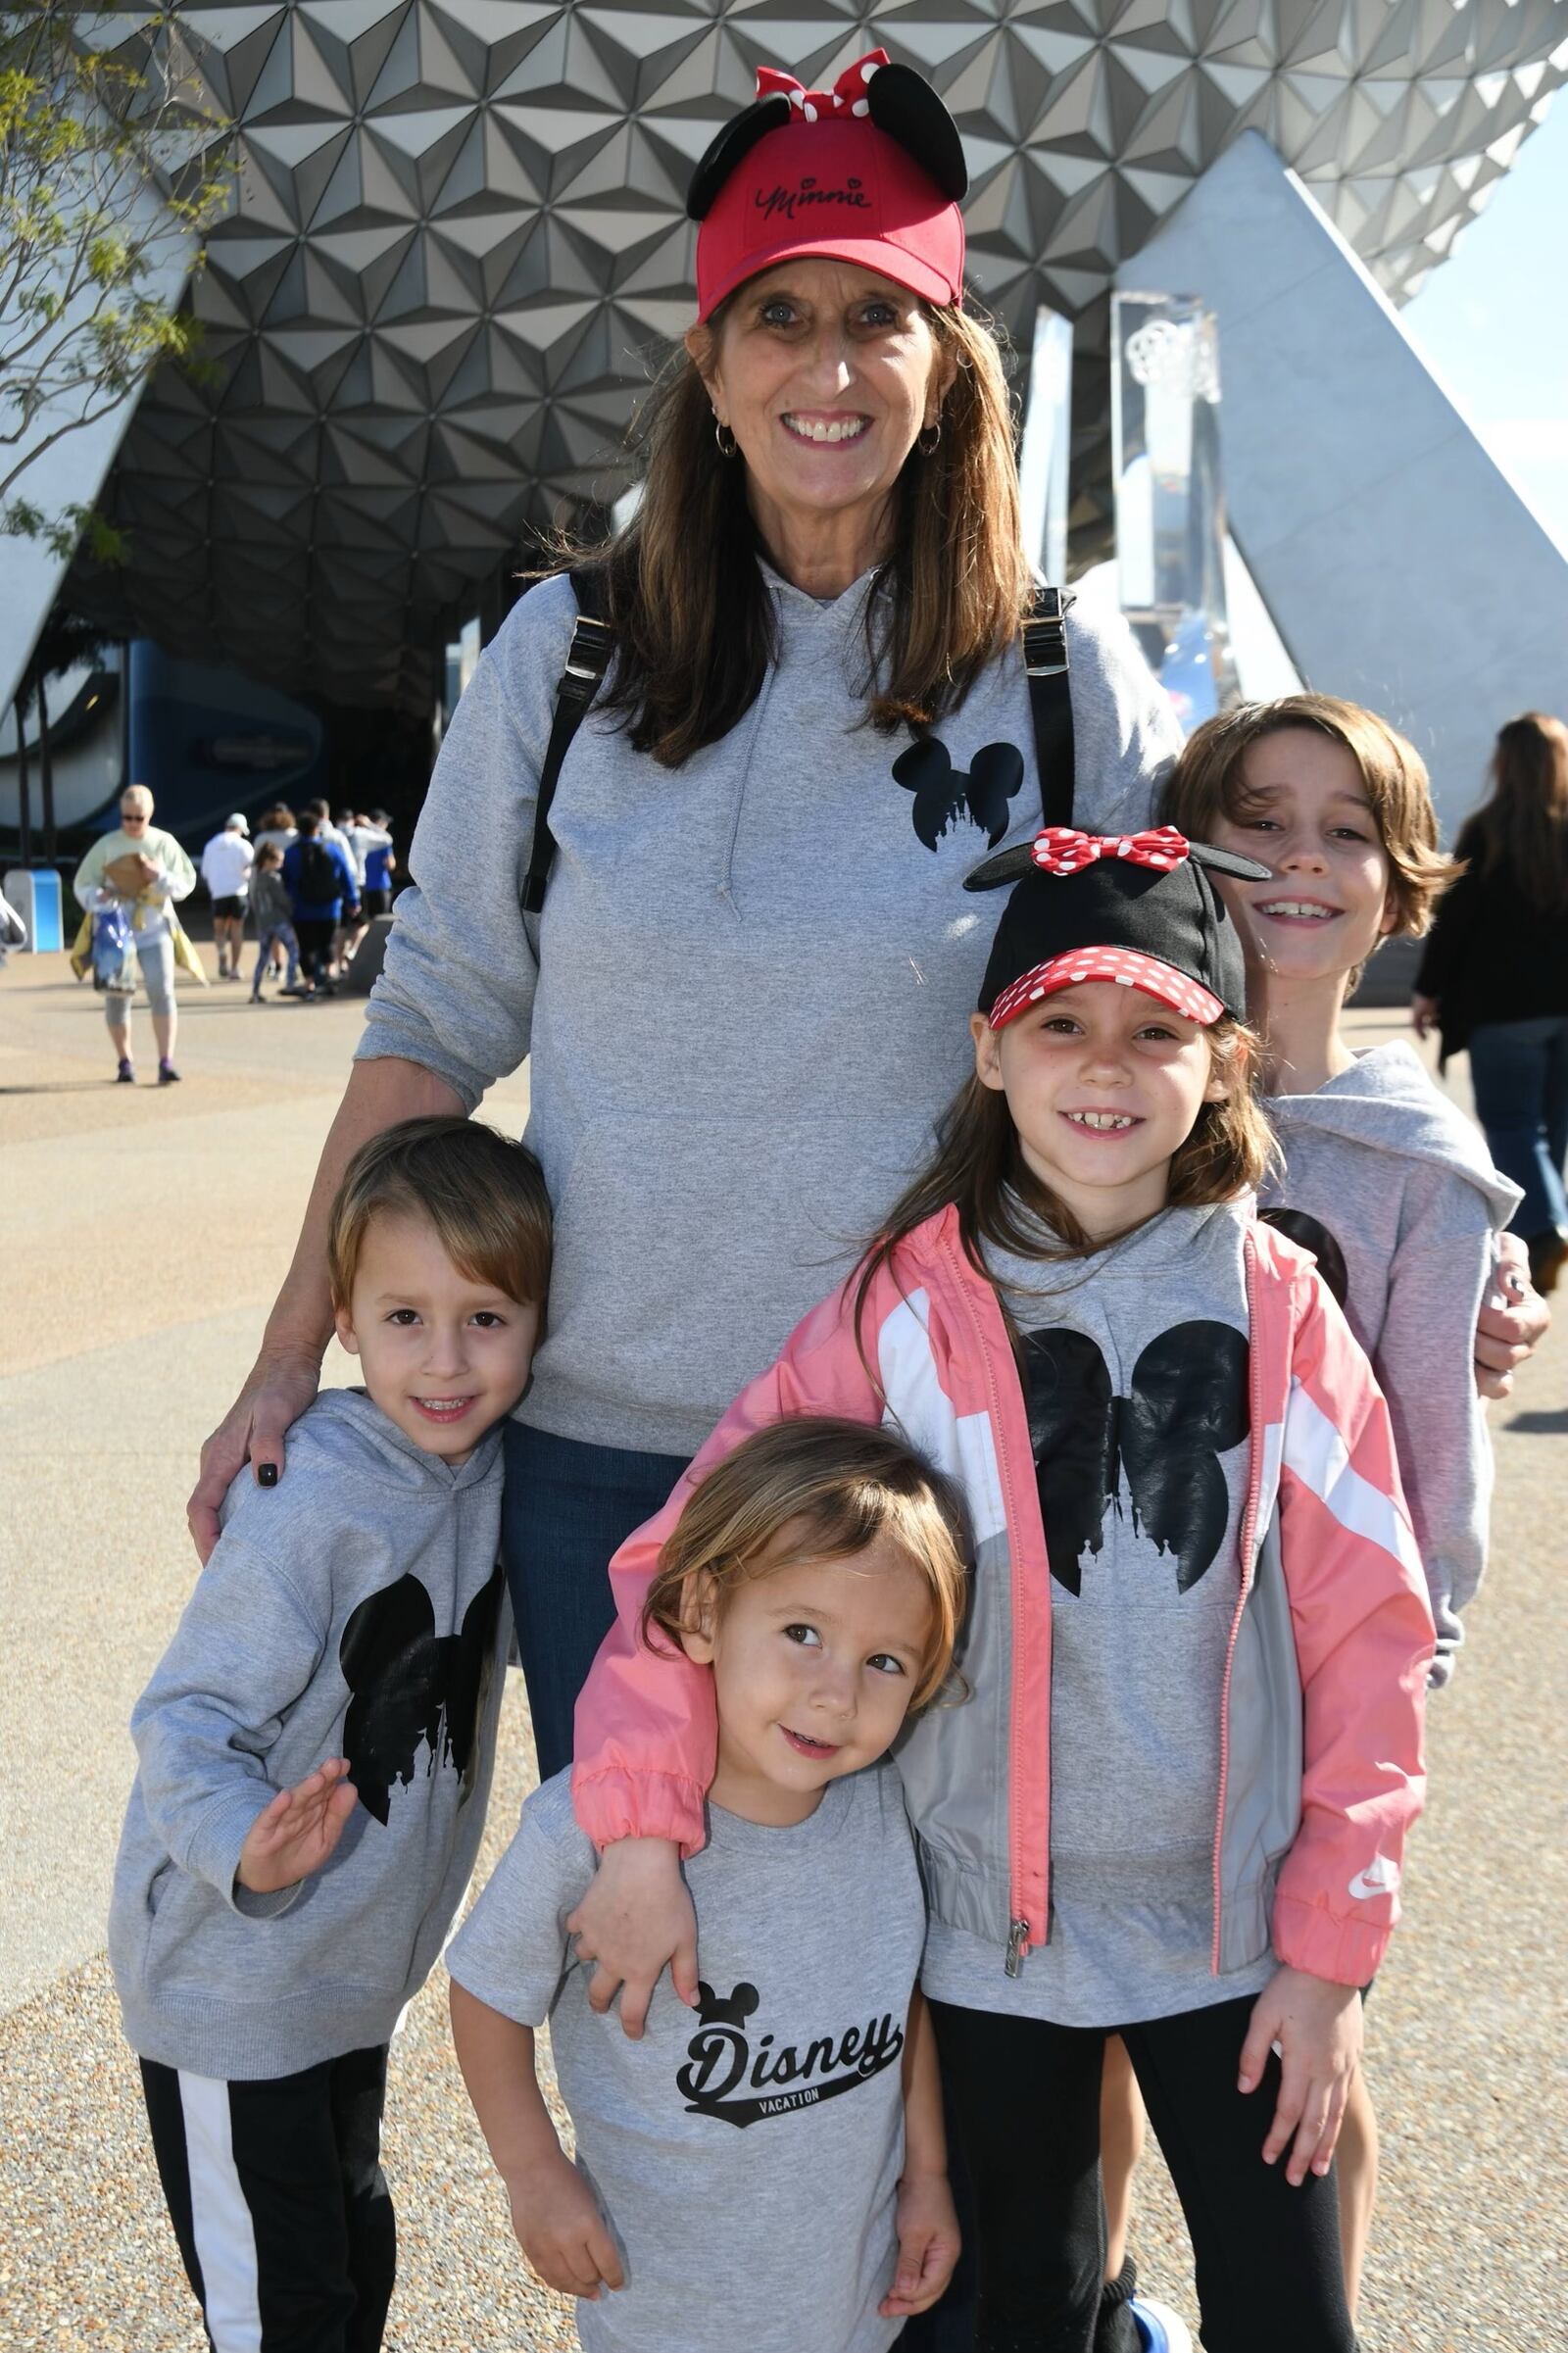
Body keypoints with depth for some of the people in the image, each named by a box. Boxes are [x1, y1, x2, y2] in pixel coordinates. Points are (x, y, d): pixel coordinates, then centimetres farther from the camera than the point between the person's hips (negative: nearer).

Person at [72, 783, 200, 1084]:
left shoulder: (164, 843, 3)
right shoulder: (107, 845, 0)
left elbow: (186, 883, 4)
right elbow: (82, 884, 3)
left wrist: (161, 877, -15)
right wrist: (99, 902, -18)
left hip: (155, 927, 0)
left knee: (162, 991, -14)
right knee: (117, 995, 3)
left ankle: (166, 1062, -14)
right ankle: (124, 1062, 17)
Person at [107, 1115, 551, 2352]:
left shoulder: (491, 1466, -6)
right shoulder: (305, 1513, -28)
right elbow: (187, 1720, -25)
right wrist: (243, 1849, -41)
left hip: (359, 1968, 7)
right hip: (232, 1982, -7)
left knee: (355, 2244, 27)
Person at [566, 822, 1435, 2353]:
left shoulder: (1278, 1306, -7)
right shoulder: (907, 1308, -8)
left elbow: (1365, 1631, -4)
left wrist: (1332, 1945, -5)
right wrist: (641, 1825, -18)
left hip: (1233, 1924, 0)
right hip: (992, 1927, 0)